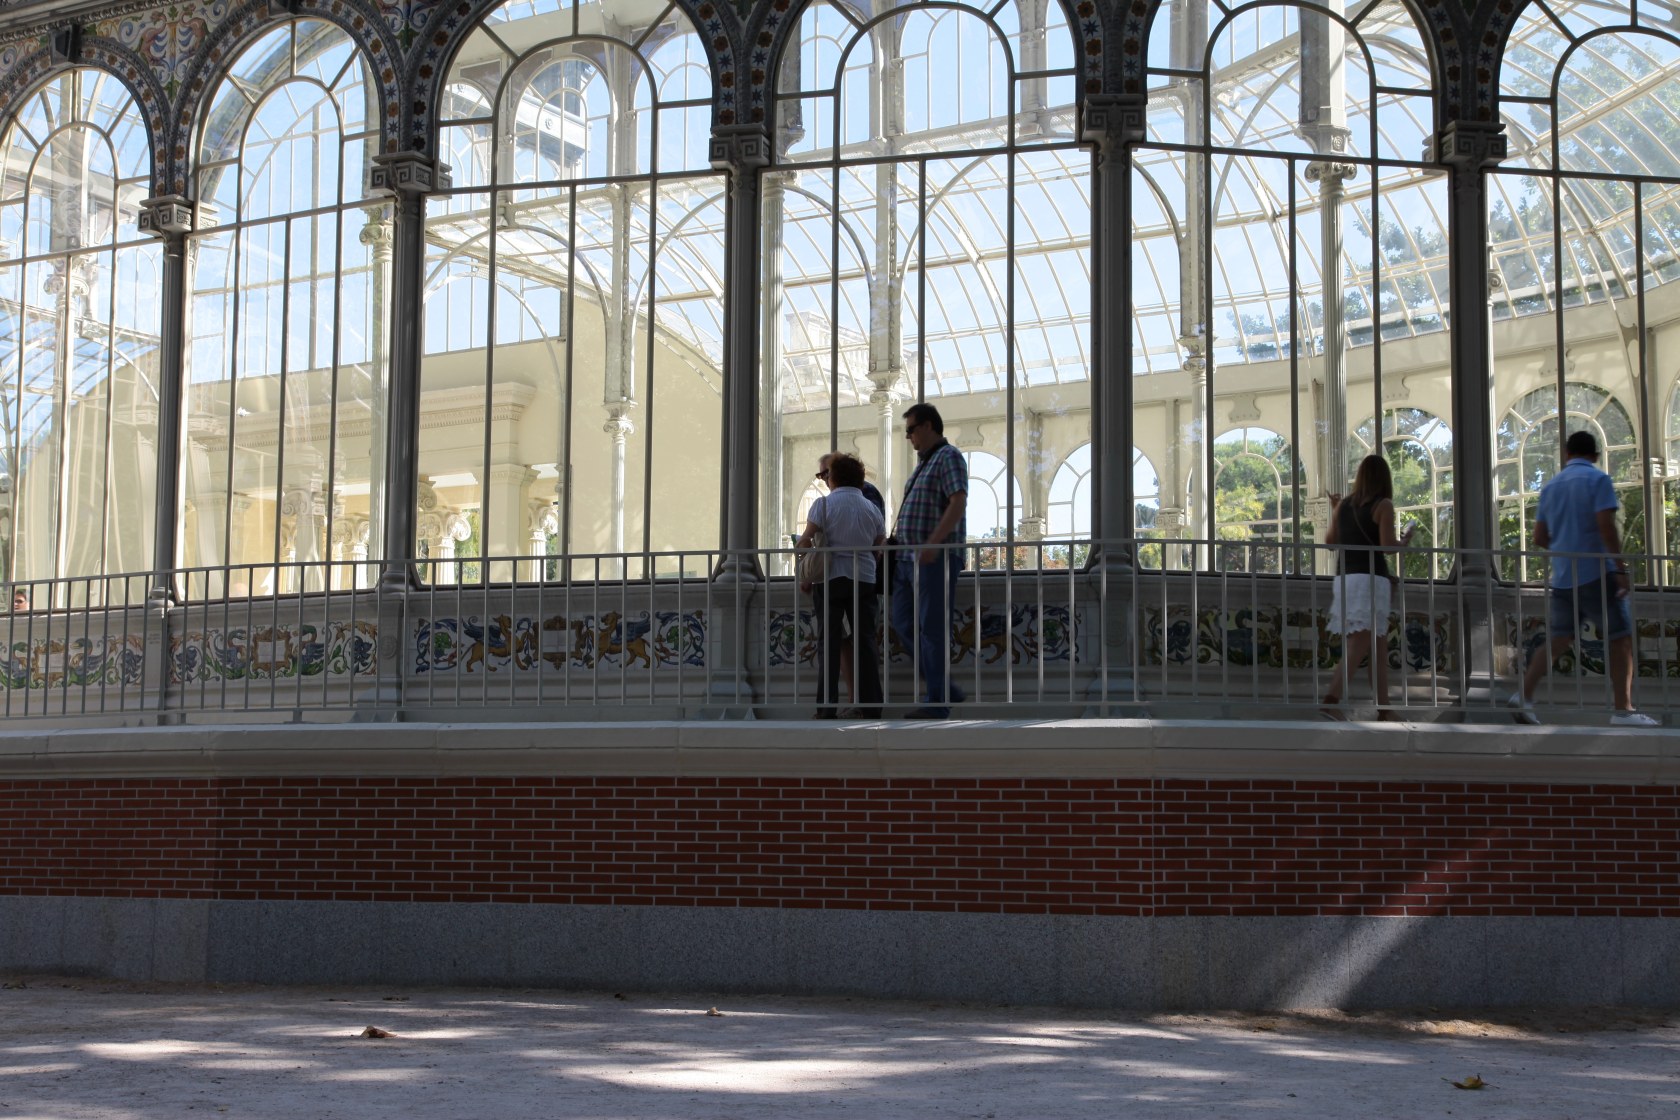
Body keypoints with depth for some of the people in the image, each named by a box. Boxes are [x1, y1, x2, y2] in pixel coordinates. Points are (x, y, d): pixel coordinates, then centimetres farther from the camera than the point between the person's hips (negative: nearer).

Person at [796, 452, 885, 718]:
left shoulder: (824, 503, -2)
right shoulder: (872, 508, 9)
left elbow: (806, 541, -6)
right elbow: (881, 547, 10)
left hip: (833, 578, -2)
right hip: (865, 579, 2)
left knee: (830, 642, 1)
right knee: (864, 642, 5)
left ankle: (827, 708, -1)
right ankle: (871, 707, 3)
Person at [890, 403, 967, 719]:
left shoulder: (949, 457, -6)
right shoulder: (923, 462, 22)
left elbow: (958, 503, -18)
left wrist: (933, 543, -26)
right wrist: (893, 539, 18)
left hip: (936, 558, -9)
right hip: (909, 558, 9)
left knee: (933, 628, -7)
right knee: (903, 623, 6)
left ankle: (938, 701, -3)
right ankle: (945, 687, 12)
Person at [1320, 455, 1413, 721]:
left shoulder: (1344, 505, 12)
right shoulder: (1383, 505, -4)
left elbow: (1330, 540, 19)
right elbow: (1387, 546, -11)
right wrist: (1404, 541, 9)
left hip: (1345, 578, 7)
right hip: (1370, 579, -7)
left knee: (1379, 645, 14)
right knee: (1358, 646, -16)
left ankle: (1384, 710, 13)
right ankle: (1331, 700, -33)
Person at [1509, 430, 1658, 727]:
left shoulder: (1550, 486, 14)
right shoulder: (1597, 480, -5)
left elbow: (1539, 538, 14)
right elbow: (1606, 526, -16)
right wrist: (1621, 569, -15)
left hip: (1562, 577, 6)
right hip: (1596, 573, -6)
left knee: (1557, 641, 13)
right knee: (1621, 639, 1)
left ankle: (1523, 696, 5)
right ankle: (1623, 711, -3)